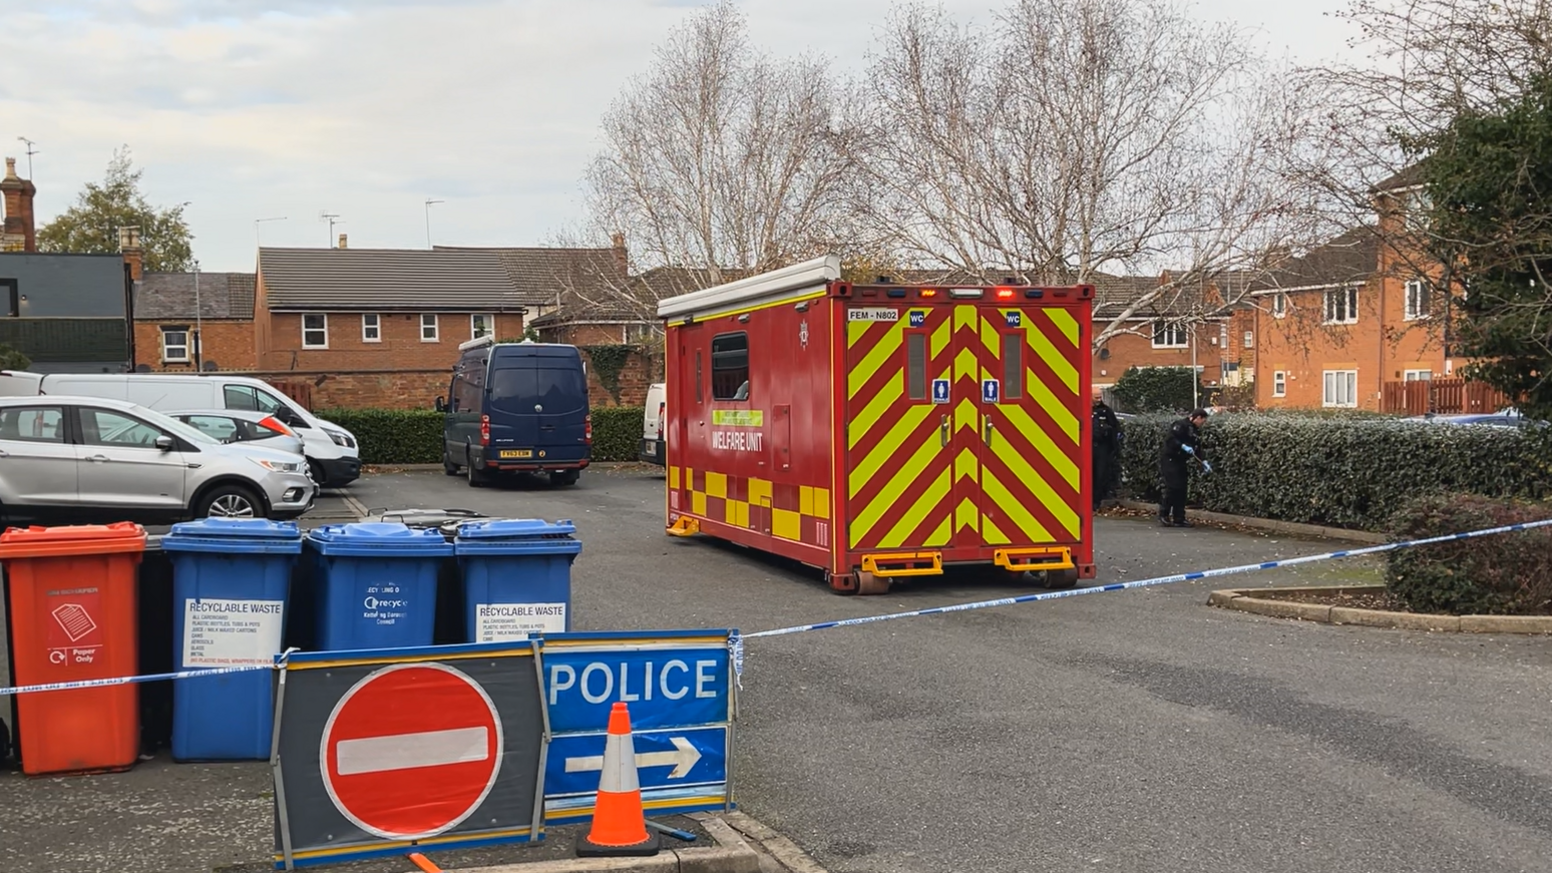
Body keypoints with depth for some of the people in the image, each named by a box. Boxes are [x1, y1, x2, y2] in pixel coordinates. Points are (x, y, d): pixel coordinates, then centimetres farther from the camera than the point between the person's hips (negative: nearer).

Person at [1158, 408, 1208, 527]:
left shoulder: (1193, 429, 13)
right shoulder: (1181, 425, -15)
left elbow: (1195, 448, 18)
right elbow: (1169, 439, -23)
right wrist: (1183, 446, -29)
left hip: (1180, 461, 9)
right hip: (1169, 459, -9)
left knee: (1181, 490, 6)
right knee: (1172, 488, -12)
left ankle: (1179, 518, 10)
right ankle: (1163, 515, -4)